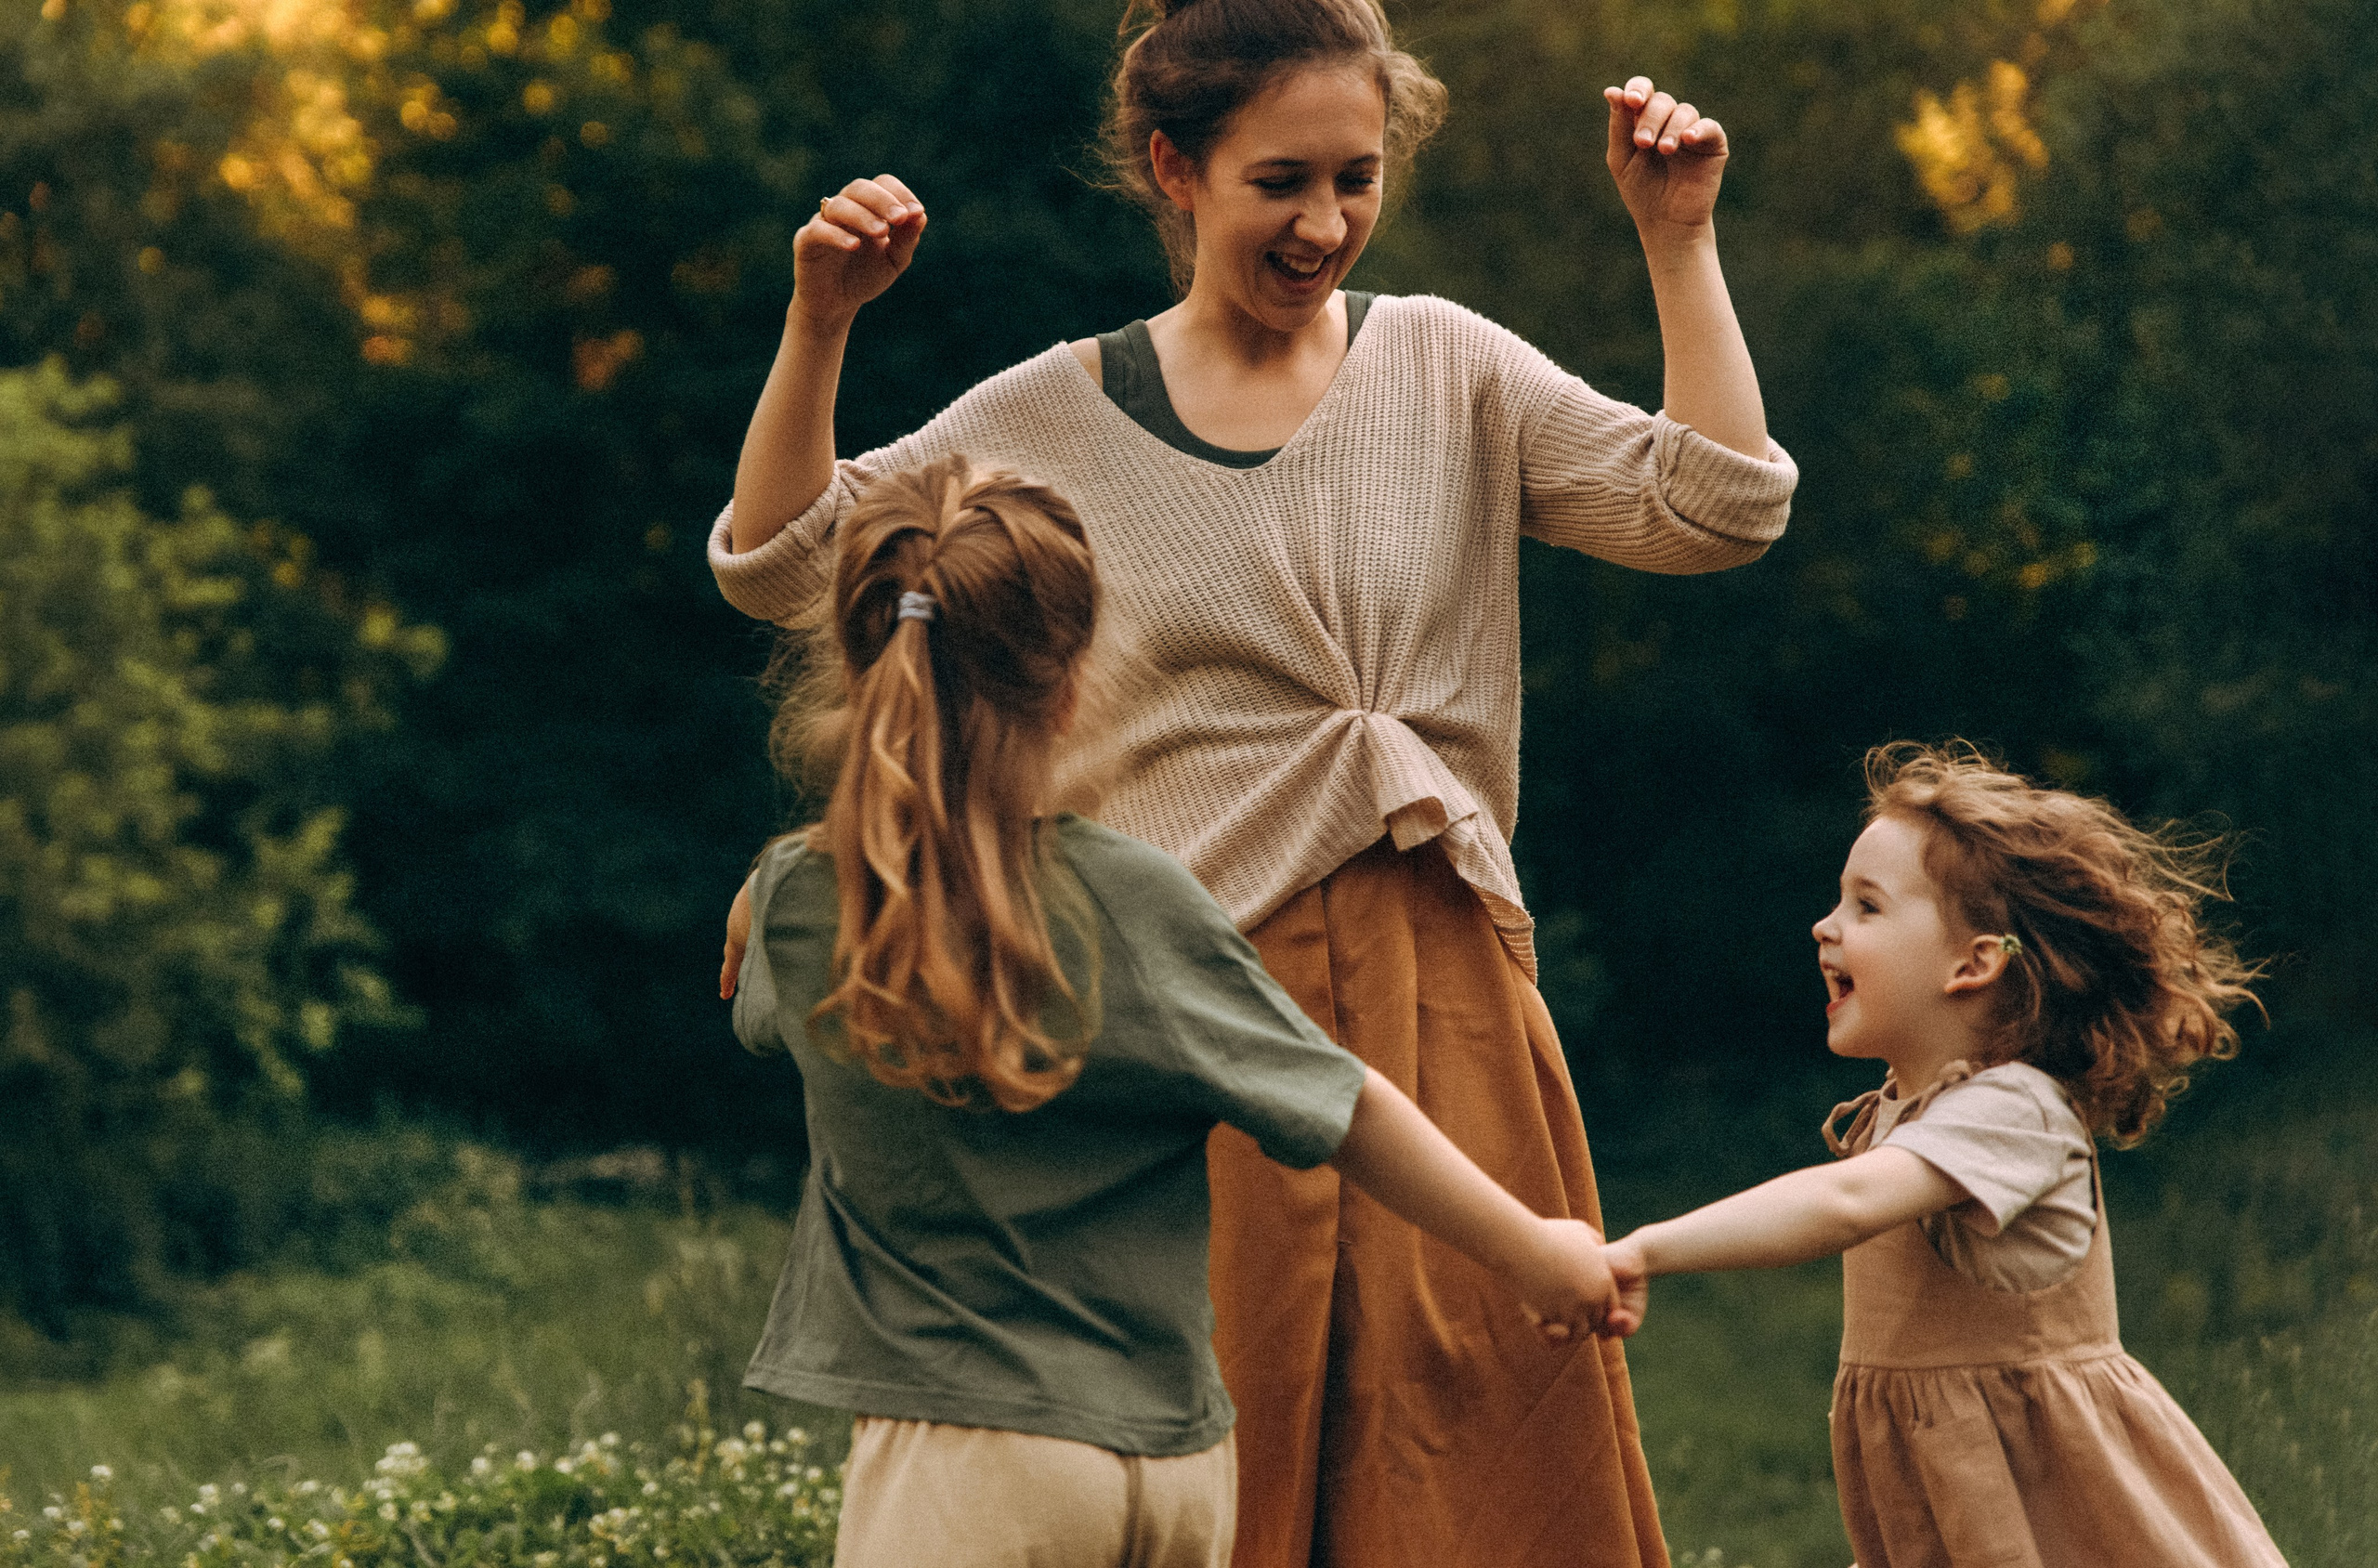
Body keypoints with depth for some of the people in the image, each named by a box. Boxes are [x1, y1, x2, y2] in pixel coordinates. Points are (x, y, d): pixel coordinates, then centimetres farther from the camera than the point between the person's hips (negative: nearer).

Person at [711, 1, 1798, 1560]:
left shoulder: (1447, 367, 9)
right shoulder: (1061, 417, 4)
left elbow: (1718, 509, 1)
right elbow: (778, 564, 2)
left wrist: (1678, 240, -3)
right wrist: (820, 321, -10)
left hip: (1444, 991, 2)